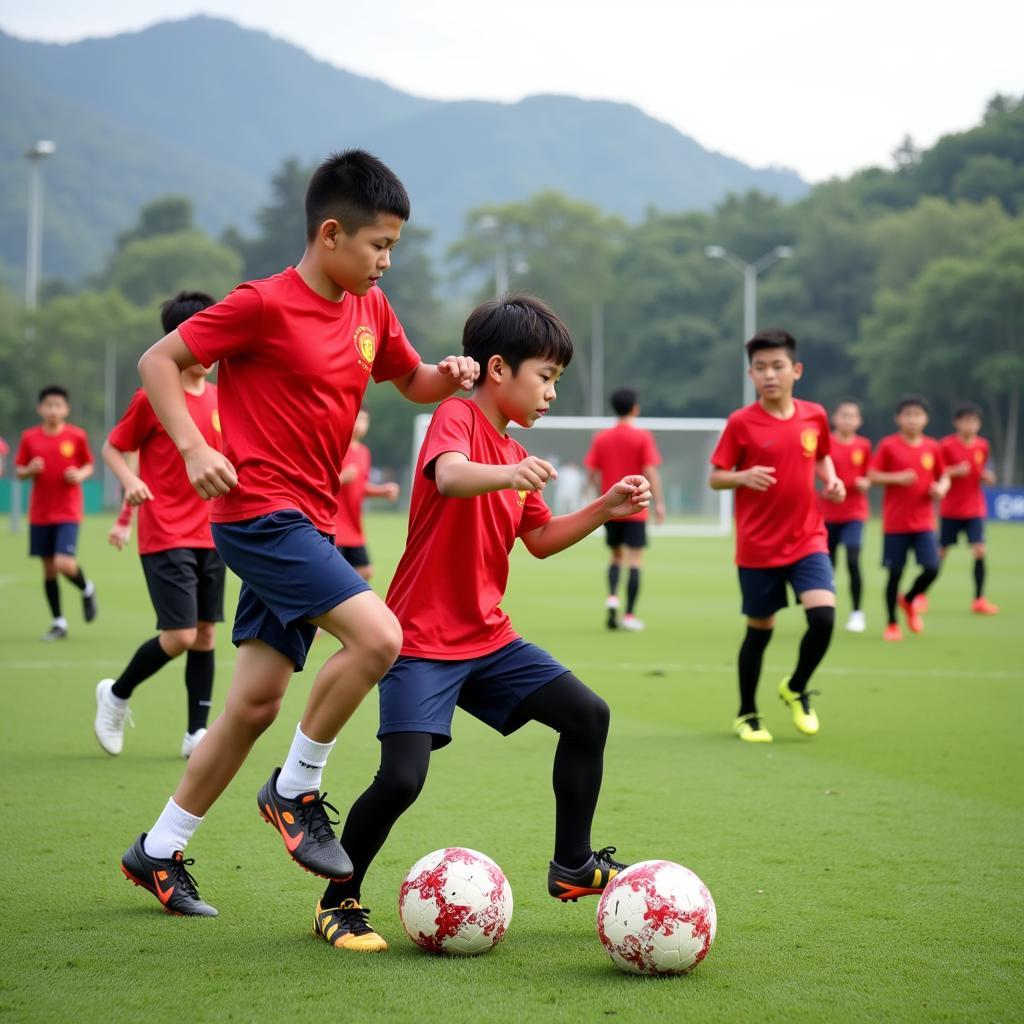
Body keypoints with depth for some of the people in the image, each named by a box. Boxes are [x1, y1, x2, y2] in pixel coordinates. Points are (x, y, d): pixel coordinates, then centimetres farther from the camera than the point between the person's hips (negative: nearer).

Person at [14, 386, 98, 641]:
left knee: (64, 564, -17)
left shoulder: (77, 436, -4)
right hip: (40, 513, 3)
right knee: (49, 568, 6)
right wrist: (30, 470, -15)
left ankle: (87, 589, 16)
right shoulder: (29, 437, 0)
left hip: (68, 512, -3)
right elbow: (19, 472, 6)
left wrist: (80, 475, -13)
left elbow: (89, 465, 8)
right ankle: (59, 623, 18)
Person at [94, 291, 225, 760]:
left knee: (205, 634, 6)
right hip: (166, 537, -6)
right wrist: (131, 481, -18)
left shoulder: (220, 399, 10)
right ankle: (116, 695, 12)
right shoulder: (152, 397, -7)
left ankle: (197, 734, 13)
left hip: (210, 535, 6)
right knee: (180, 636, -12)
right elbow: (113, 448, 0)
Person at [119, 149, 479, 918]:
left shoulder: (371, 310, 10)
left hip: (308, 524, 8)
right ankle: (297, 790, -4)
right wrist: (194, 447, -19)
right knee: (378, 634, -23)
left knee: (257, 702, 9)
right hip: (260, 513, -8)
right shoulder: (266, 305, -11)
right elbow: (158, 361, -7)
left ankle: (160, 851, 21)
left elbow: (411, 381, 25)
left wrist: (447, 377, 2)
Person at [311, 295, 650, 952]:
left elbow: (541, 540, 23)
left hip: (489, 638, 8)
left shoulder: (515, 456, 14)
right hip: (423, 640, -8)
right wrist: (506, 475, -55)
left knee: (587, 714, 1)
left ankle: (573, 865, 16)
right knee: (403, 777, -19)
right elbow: (449, 477, -35)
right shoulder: (455, 418, -12)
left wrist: (604, 510, 10)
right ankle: (339, 902, 3)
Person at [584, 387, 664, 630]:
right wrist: (659, 503, -9)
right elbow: (650, 472, -12)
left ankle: (612, 596, -5)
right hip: (635, 509, -4)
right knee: (635, 561, 0)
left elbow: (592, 474, 5)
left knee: (616, 556, 19)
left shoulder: (601, 438, 4)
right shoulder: (643, 437, -6)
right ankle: (629, 615, -4)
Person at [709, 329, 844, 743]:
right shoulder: (740, 423, -7)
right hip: (758, 547, -2)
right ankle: (747, 714, 26)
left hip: (807, 539, 2)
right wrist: (744, 477, -23)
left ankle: (796, 689, 12)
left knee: (823, 615, -16)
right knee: (760, 630, 6)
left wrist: (831, 479, -1)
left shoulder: (814, 416, 2)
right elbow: (716, 478, -3)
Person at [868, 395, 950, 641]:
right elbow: (872, 475, -5)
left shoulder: (932, 447, 5)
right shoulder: (888, 445, -5)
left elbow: (943, 476, 15)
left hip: (924, 522, 3)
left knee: (931, 569, -10)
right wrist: (897, 478, -19)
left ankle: (909, 600, 21)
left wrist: (942, 488, -7)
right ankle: (892, 624, 18)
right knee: (895, 573, 1)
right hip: (895, 523, -3)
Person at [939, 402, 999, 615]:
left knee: (979, 551, -9)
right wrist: (955, 471, -23)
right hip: (950, 509, -3)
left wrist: (987, 477, -6)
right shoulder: (946, 445, -10)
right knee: (941, 552, 4)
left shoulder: (982, 446, 3)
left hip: (974, 510, 3)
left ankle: (979, 600, -1)